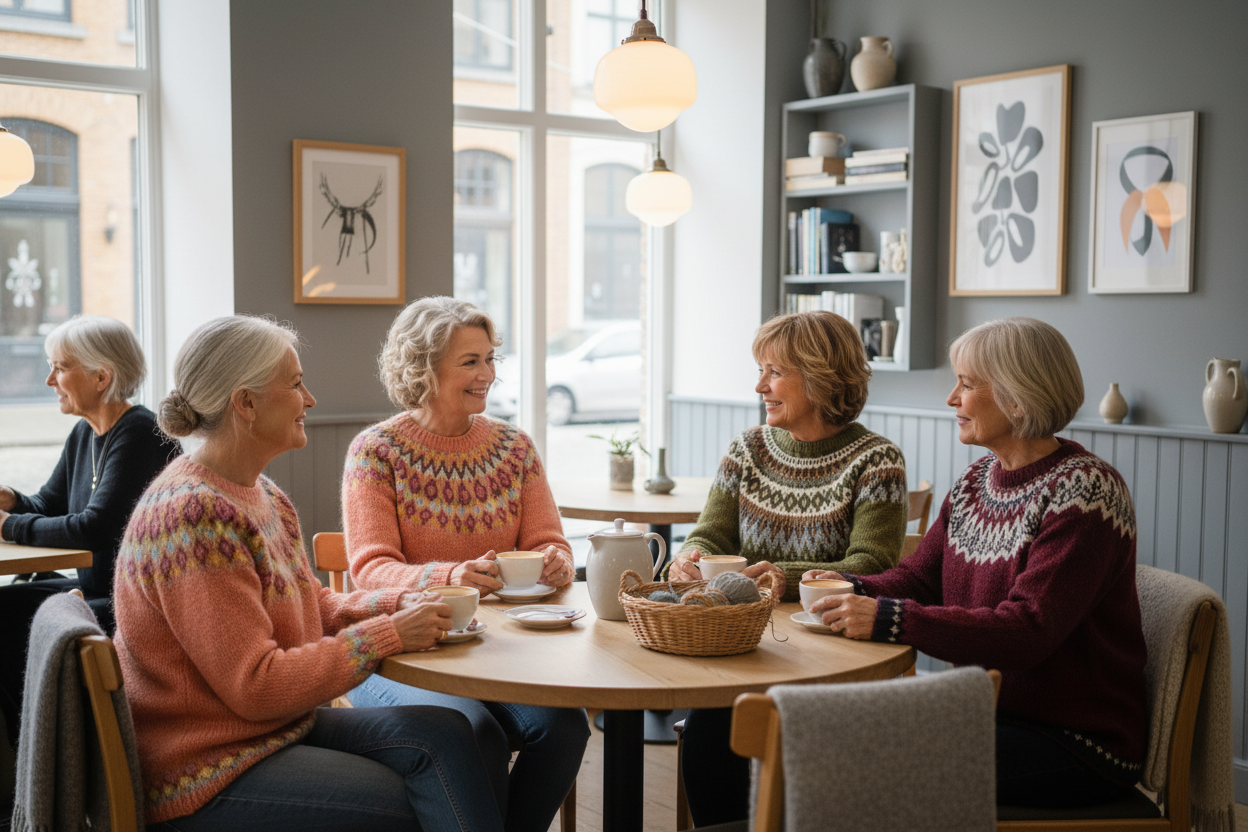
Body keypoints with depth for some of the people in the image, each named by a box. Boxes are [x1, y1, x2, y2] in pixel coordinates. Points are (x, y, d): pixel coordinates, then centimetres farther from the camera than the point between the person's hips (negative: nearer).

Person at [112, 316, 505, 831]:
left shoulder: (261, 494, 9)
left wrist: (399, 604, -1)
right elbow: (256, 686, -23)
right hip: (207, 776, -8)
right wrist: (387, 635, -19)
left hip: (279, 725, 8)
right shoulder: (194, 516, -22)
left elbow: (313, 607, 18)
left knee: (443, 734, -13)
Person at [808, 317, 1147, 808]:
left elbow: (1027, 631, -26)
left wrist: (889, 619, -31)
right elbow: (920, 577, 11)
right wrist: (854, 588, -11)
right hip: (988, 712, 7)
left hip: (1079, 743, -7)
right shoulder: (976, 481, 9)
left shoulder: (1084, 492, -17)